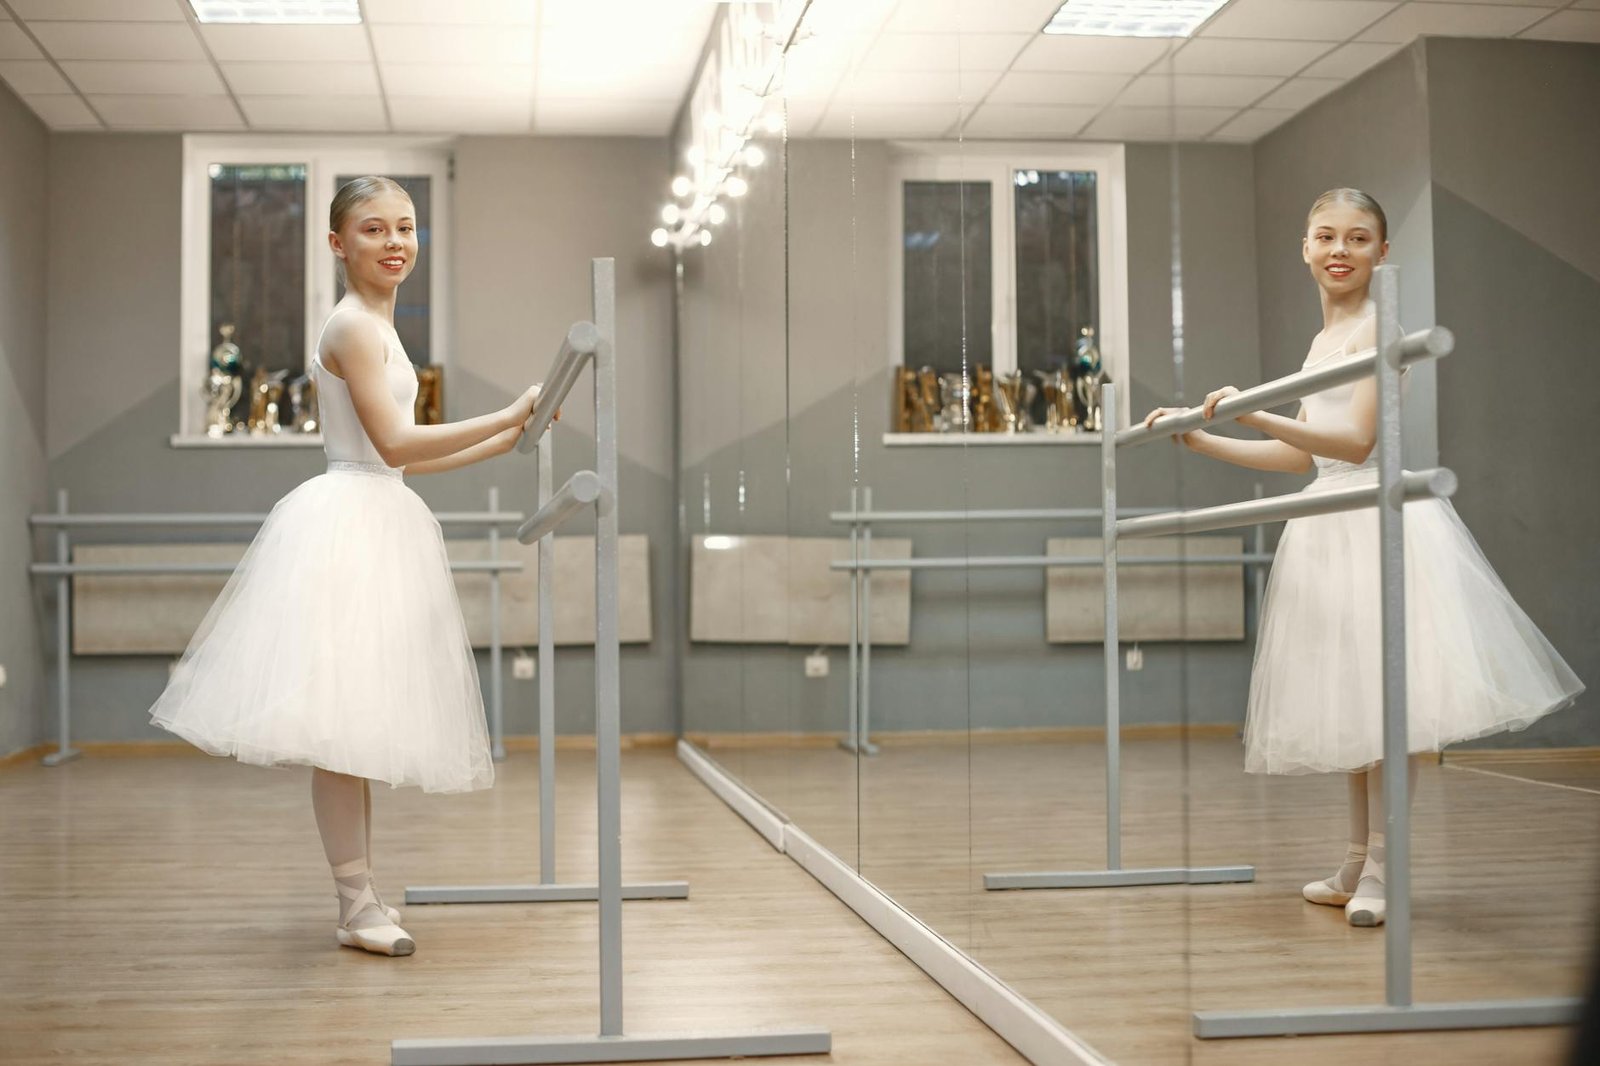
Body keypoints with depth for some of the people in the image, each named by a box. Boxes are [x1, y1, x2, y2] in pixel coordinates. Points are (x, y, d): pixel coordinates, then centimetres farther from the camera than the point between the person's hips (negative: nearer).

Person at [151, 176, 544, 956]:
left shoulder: (375, 327, 19)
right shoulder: (354, 325, -10)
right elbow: (394, 442, -18)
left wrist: (506, 442, 20)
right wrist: (507, 415, -16)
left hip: (379, 526, 10)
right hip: (347, 528, -10)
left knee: (363, 722, 12)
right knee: (343, 719, -8)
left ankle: (360, 889, 18)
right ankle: (356, 906, -3)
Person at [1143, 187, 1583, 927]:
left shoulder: (1375, 326, -7)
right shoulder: (1322, 340, 18)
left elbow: (1357, 441, -17)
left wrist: (1258, 417, -27)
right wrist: (1199, 438, 21)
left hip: (1380, 520, -9)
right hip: (1331, 524, 9)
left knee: (1386, 694, -10)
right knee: (1348, 700, 11)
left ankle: (1382, 867, -6)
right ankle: (1357, 864, 18)